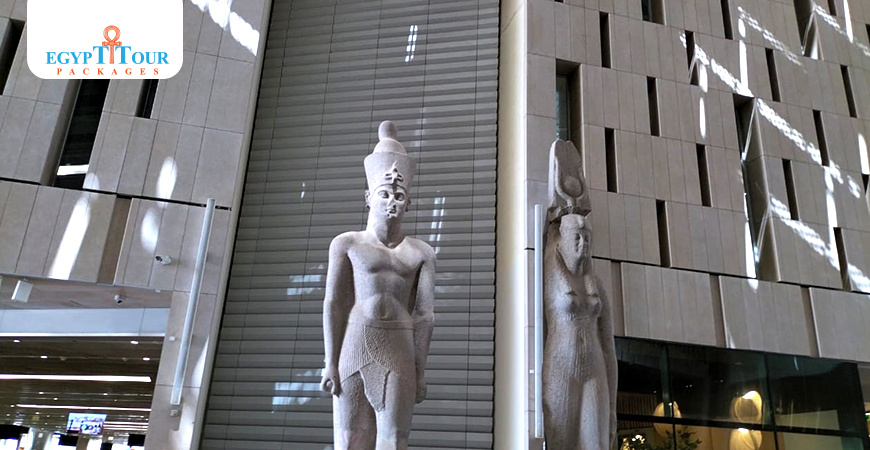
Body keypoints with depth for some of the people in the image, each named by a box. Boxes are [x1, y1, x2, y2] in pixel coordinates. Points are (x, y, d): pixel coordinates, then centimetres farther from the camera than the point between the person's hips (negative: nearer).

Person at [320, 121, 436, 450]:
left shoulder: (420, 253, 10)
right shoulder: (347, 244, 8)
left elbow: (424, 314, 5)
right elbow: (334, 303, 1)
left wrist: (420, 370, 0)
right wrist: (331, 361, -6)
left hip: (399, 349, 1)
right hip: (354, 343, -1)